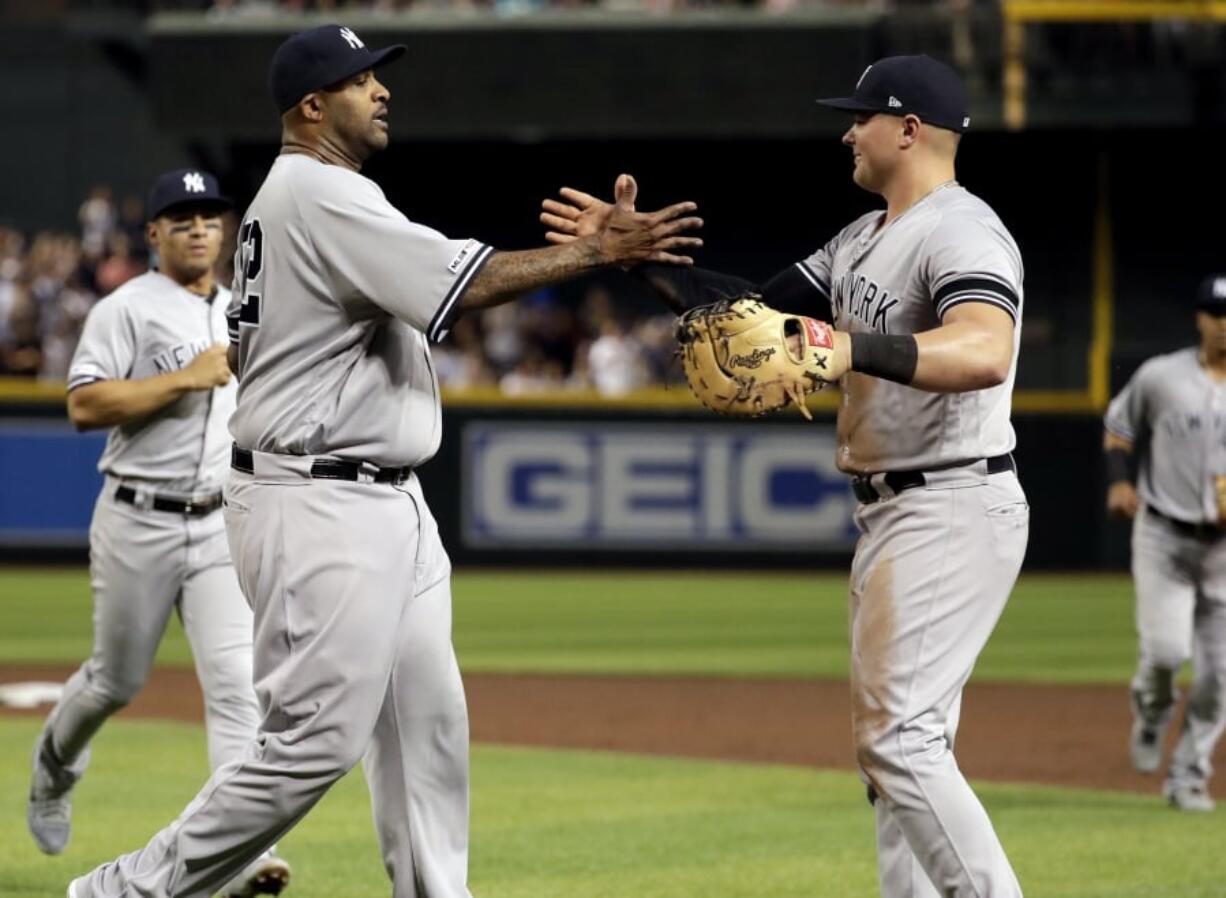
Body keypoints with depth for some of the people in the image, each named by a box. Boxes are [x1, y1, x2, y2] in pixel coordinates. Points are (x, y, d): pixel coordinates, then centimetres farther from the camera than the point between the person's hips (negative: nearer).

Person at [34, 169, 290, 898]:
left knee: (237, 680, -12)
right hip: (139, 522, -4)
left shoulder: (242, 315, 13)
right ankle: (55, 769, 43)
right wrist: (186, 378, -20)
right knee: (118, 680, 11)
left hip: (221, 527, 4)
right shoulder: (127, 309, -6)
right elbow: (85, 404, -17)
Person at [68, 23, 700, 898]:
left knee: (428, 724, 8)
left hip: (389, 501, 11)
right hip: (320, 509, -11)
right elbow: (463, 282, -23)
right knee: (319, 735, -10)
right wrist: (597, 250, -20)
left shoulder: (306, 198, 18)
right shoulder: (320, 196, -15)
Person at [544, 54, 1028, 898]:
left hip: (954, 510, -11)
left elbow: (984, 353, -35)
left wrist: (850, 348, -48)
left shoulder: (962, 232, -17)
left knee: (898, 735, -16)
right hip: (893, 513, 11)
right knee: (895, 741, 12)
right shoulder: (864, 241, 16)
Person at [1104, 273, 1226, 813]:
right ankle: (1152, 712, 19)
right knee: (1165, 648, -16)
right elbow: (1119, 425, 15)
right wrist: (1119, 481, -2)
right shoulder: (1159, 377, 0)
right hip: (1163, 535, -1)